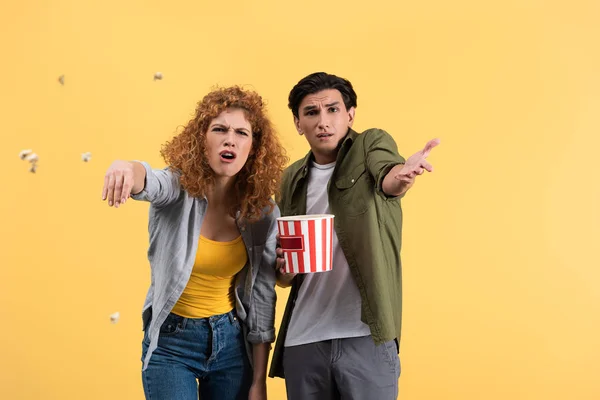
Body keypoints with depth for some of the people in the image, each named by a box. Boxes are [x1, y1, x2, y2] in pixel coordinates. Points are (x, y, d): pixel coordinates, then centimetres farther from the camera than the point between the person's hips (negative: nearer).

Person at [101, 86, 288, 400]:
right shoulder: (178, 188, -14)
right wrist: (129, 170, -64)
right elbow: (152, 183, -39)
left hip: (231, 341, 3)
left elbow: (262, 298, 0)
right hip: (170, 342, -3)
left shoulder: (263, 212, -5)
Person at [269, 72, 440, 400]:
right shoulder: (292, 179, 10)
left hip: (366, 337, -4)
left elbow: (387, 177, -25)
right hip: (302, 340, 4)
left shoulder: (371, 145, 0)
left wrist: (402, 176, -47)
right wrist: (284, 267, -6)